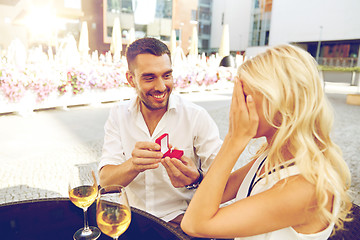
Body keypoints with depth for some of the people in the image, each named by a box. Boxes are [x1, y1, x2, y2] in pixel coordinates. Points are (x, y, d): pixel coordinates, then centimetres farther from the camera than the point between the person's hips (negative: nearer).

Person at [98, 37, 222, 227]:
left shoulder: (196, 117, -11)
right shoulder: (118, 115, -2)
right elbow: (105, 181, -9)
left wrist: (195, 179, -33)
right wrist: (133, 165, -30)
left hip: (180, 220, -2)